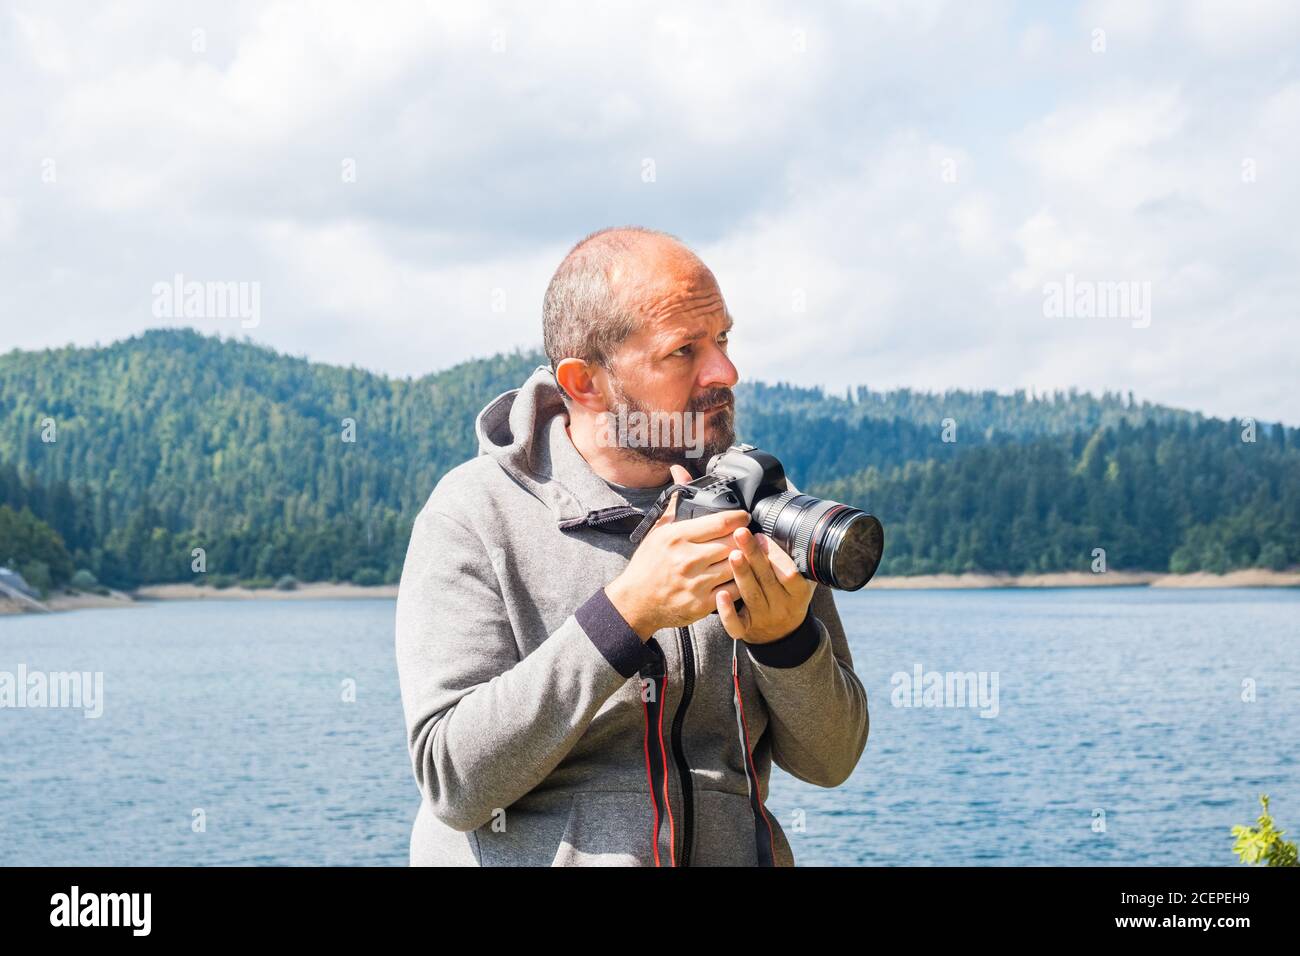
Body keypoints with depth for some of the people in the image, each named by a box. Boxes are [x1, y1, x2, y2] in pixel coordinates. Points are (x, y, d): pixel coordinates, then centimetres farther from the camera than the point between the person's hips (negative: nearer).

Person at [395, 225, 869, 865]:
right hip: (532, 852, -2)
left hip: (734, 848, 2)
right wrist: (627, 613, -19)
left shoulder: (749, 504, 6)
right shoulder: (475, 513, -5)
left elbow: (829, 759, 6)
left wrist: (785, 637, -13)